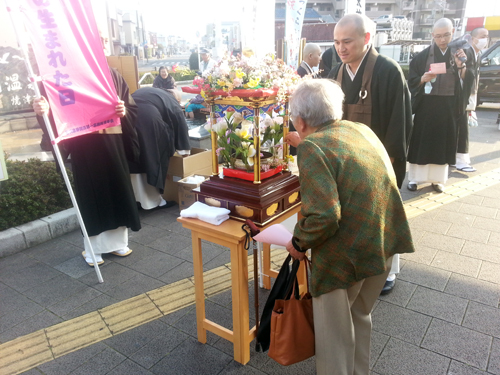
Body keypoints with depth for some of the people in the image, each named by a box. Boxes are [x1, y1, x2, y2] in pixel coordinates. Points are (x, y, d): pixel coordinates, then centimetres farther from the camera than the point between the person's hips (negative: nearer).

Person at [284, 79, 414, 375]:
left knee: (334, 331, 15)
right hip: (386, 243, 8)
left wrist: (299, 243, -9)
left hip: (347, 255, -8)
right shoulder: (362, 129, 5)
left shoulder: (312, 148, -18)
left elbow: (324, 217, -27)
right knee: (361, 316, 29)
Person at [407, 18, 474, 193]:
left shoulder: (461, 53, 4)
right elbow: (412, 80, -3)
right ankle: (414, 178, 10)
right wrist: (423, 79, -23)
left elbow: (467, 81, -3)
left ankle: (437, 179, 18)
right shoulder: (423, 56, -3)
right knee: (420, 142, 0)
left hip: (449, 106, 2)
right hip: (426, 105, -2)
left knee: (443, 143, 7)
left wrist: (461, 65, -21)